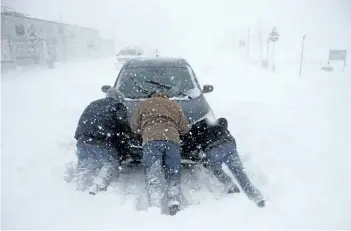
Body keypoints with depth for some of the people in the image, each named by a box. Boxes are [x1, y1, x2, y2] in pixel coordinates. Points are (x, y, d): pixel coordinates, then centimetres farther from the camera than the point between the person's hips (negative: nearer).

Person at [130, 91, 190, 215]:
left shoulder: (144, 104, 25)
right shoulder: (175, 105, 29)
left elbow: (134, 125, 25)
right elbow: (185, 128, 25)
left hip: (151, 140, -2)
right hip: (172, 140, 2)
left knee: (152, 174, -6)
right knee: (173, 175, 6)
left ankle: (155, 206, -21)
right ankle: (174, 203, -11)